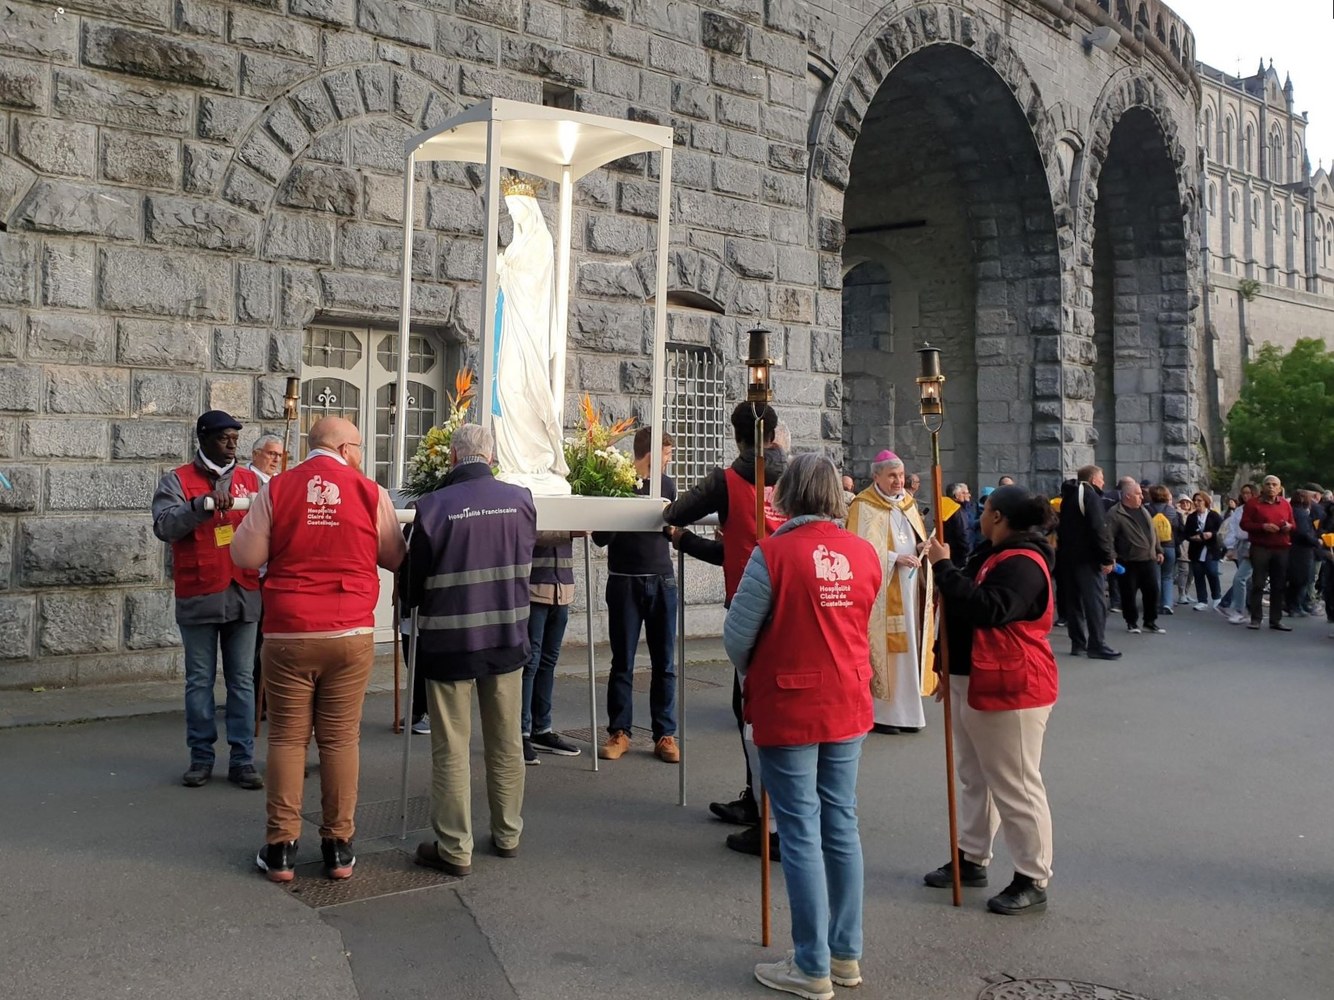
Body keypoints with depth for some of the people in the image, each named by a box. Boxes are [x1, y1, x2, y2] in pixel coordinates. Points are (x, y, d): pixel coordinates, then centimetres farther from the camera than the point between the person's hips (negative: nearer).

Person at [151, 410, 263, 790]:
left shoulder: (250, 480, 10)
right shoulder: (177, 481, 1)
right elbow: (164, 525, -15)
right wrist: (205, 503, -27)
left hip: (244, 595, 2)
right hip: (198, 598, -2)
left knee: (242, 681, 5)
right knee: (199, 681, 6)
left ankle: (243, 760, 10)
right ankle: (201, 758, 17)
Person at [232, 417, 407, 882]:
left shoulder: (277, 489, -1)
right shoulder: (370, 493, -1)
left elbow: (245, 555, 2)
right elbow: (396, 558, 9)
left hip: (288, 634, 0)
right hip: (351, 634, 0)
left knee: (286, 739, 8)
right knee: (341, 739, 7)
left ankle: (281, 848, 12)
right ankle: (339, 847, 14)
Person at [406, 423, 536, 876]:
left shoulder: (433, 507, -15)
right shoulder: (522, 500, -6)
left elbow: (414, 583, -5)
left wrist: (415, 603, 17)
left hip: (449, 642, -3)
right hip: (508, 638, 3)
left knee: (451, 749, 7)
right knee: (507, 744, 16)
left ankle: (454, 848, 12)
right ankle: (507, 835, 28)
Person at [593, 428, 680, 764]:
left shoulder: (667, 485, 10)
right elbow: (600, 537, -2)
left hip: (662, 581, 3)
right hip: (625, 581, -3)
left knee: (664, 663, 5)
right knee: (622, 662, 5)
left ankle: (665, 734, 11)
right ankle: (619, 732, 14)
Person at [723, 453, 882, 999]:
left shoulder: (774, 552, -16)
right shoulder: (865, 553, -2)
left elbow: (737, 635, -11)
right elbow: (855, 627, 9)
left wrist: (752, 675, 9)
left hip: (788, 708, -5)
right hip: (848, 706, 5)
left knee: (801, 833, 3)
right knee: (842, 826, 15)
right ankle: (846, 954, 26)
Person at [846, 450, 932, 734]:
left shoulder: (907, 503, 15)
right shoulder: (864, 507, -7)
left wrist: (922, 548, -2)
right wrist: (896, 559, -22)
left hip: (909, 588, 7)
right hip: (882, 591, -7)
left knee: (909, 644, 7)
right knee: (883, 645, -6)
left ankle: (906, 707, 13)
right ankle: (880, 712, -1)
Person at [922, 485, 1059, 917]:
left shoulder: (1023, 564, -20)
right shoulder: (995, 556, 14)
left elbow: (987, 609, -35)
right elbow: (968, 606, 22)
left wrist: (944, 566, -28)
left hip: (1009, 691, -11)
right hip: (975, 685, 11)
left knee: (1015, 786, -2)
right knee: (974, 778, 18)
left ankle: (1033, 880, 7)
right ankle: (971, 858, 30)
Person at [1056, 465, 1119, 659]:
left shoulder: (1069, 497, 18)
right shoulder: (1091, 496, -10)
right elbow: (1098, 530, -19)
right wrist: (1107, 558, -18)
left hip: (1068, 556, 9)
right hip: (1087, 558, -9)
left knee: (1074, 600, 11)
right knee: (1095, 601, -7)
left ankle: (1078, 643, 13)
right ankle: (1097, 645, -8)